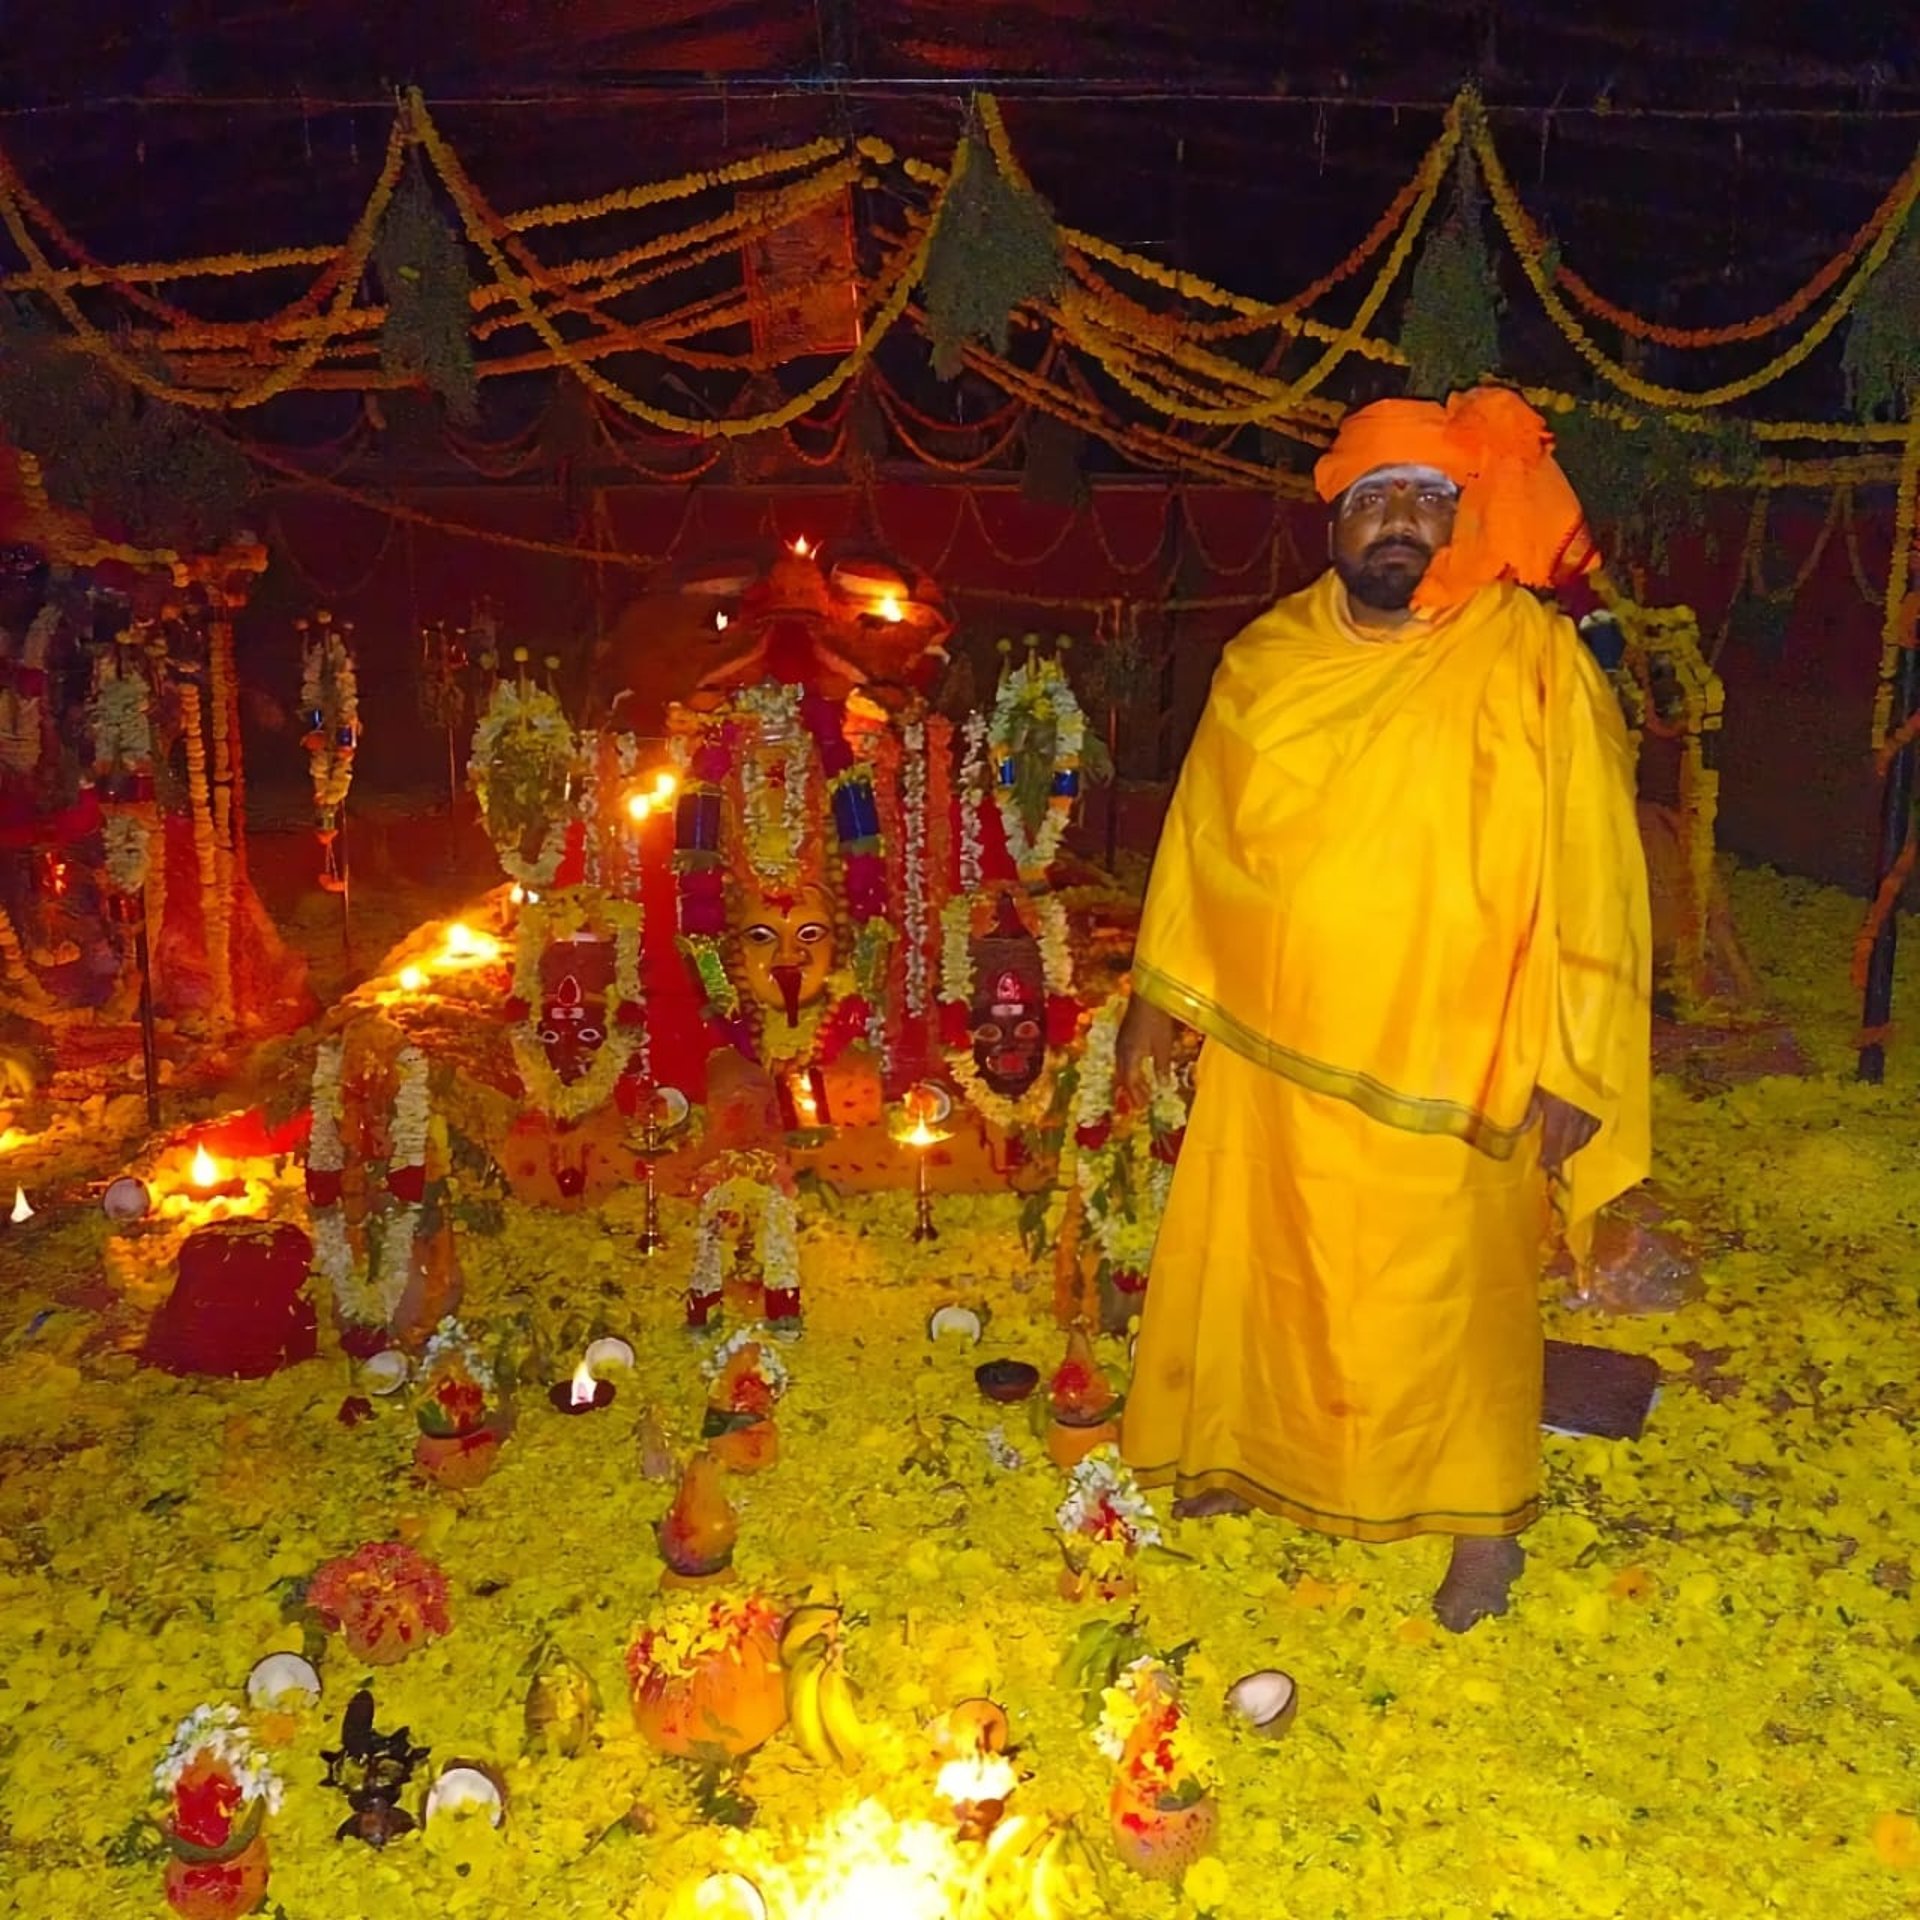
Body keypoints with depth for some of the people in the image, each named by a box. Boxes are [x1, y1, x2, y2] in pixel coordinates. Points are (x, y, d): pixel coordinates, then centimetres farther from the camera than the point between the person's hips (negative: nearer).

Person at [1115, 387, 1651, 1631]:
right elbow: (1203, 835, 11)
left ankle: (1484, 1517, 33)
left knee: (1445, 1300, 9)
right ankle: (1257, 1453, 43)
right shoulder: (1268, 658, 2)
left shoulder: (1532, 664, -11)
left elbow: (1589, 871, -11)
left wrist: (1570, 1064, -13)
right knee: (1260, 1271, 18)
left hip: (1444, 1071, -4)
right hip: (1273, 1050, 4)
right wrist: (1160, 993, 13)